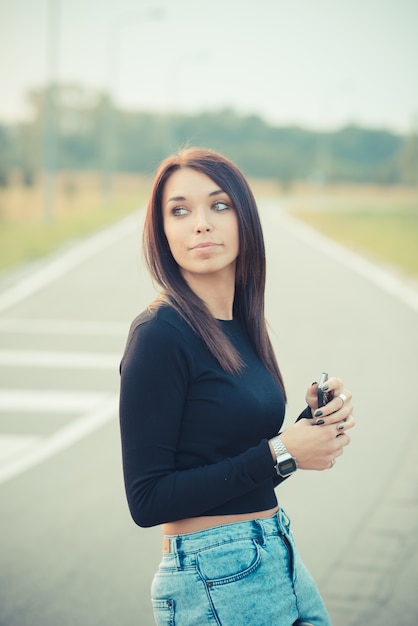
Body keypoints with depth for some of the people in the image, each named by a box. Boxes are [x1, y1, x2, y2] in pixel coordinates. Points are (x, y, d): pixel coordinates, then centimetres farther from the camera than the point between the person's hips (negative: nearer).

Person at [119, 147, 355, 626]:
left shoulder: (240, 325, 6)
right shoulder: (159, 335, -16)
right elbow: (148, 501, -18)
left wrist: (314, 421, -3)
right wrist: (280, 452, -17)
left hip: (280, 559, 7)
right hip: (217, 583, -7)